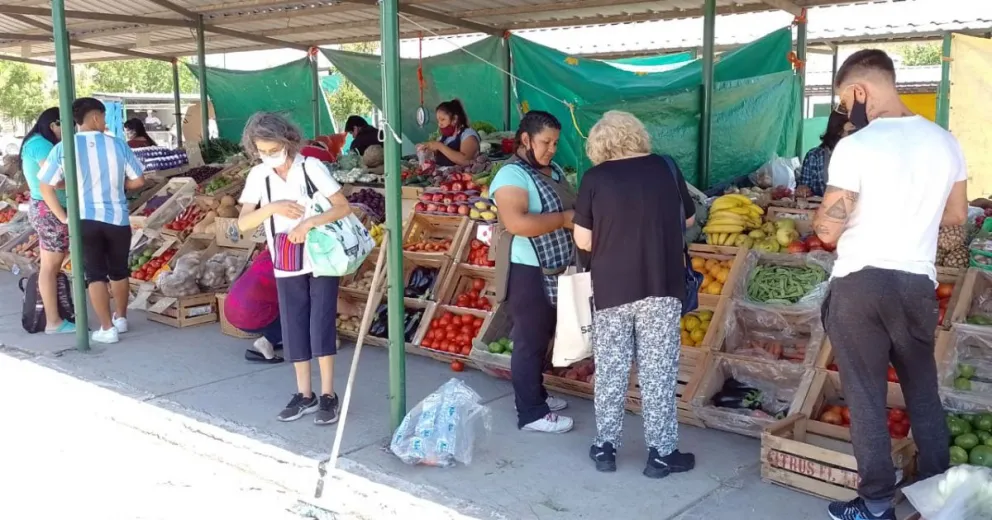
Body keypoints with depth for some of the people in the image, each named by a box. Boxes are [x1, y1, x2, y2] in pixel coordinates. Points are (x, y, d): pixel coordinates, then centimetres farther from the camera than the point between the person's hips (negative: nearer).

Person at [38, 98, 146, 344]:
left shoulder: (63, 148, -5)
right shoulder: (118, 145, -4)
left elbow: (46, 187, -4)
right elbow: (138, 181, 0)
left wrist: (63, 218, 3)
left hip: (84, 220, -1)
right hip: (117, 218, 1)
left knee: (95, 275, 7)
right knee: (119, 271, 19)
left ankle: (107, 329, 8)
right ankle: (121, 318, 33)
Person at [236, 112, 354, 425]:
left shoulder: (311, 167, -12)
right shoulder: (258, 176, -1)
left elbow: (344, 207, -15)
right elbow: (243, 224, -5)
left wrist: (309, 223, -28)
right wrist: (272, 207, -22)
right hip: (286, 267, 4)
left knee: (321, 326, -5)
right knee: (294, 329, 7)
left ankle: (328, 395, 4)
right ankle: (305, 395, 18)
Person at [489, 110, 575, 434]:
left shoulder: (555, 171, 12)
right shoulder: (512, 175, -17)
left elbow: (570, 209, 23)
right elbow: (517, 223, -30)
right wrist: (565, 219, -23)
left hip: (556, 270, 9)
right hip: (528, 273, -9)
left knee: (543, 337, 19)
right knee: (530, 341, 0)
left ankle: (536, 395, 34)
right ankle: (531, 413, 9)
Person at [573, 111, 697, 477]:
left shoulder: (595, 178, -4)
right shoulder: (667, 168, 1)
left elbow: (583, 240, -1)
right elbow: (689, 219, 15)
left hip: (611, 288, 0)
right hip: (661, 286, 1)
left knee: (610, 369, 11)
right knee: (658, 370, 7)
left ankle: (606, 446, 21)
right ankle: (662, 452, 14)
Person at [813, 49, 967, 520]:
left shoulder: (855, 146, -15)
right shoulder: (944, 142, 4)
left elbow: (827, 230, -14)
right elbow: (957, 216, 15)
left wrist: (820, 214, 6)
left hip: (859, 284, -5)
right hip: (917, 284, 5)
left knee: (866, 397, 5)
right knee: (924, 392, 18)